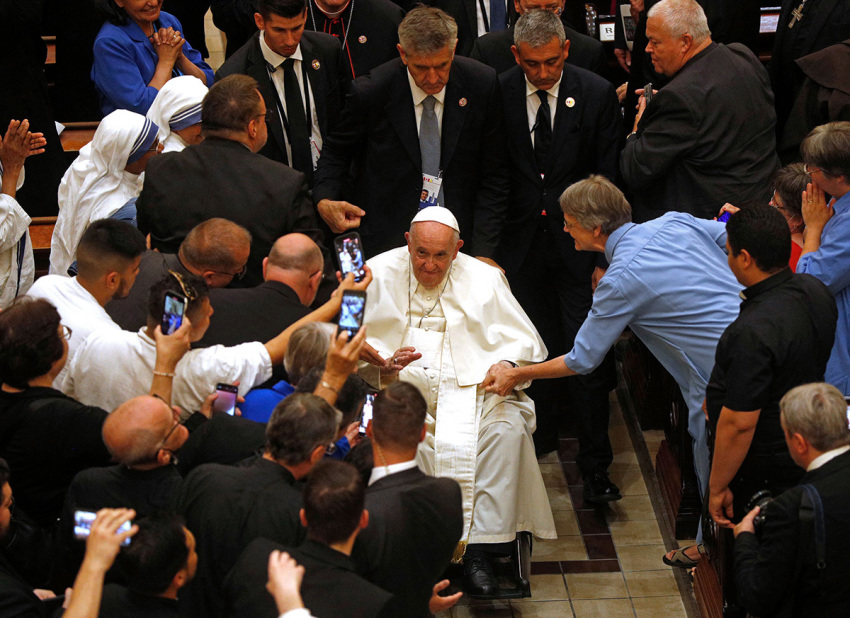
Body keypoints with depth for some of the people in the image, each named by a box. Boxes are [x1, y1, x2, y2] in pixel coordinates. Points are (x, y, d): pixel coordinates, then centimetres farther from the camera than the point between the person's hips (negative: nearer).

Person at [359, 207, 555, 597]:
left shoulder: (484, 279, 9)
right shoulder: (379, 275, 6)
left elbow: (524, 343, 8)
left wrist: (506, 365, -15)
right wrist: (385, 366, -19)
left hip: (472, 387, 1)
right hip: (401, 387, -1)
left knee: (508, 428, -29)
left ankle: (480, 549, -26)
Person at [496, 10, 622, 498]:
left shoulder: (597, 94, -7)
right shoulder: (498, 94, -4)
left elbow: (609, 178, -3)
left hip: (579, 243, -2)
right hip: (522, 242, 2)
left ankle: (595, 465, 6)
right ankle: (542, 434, 35)